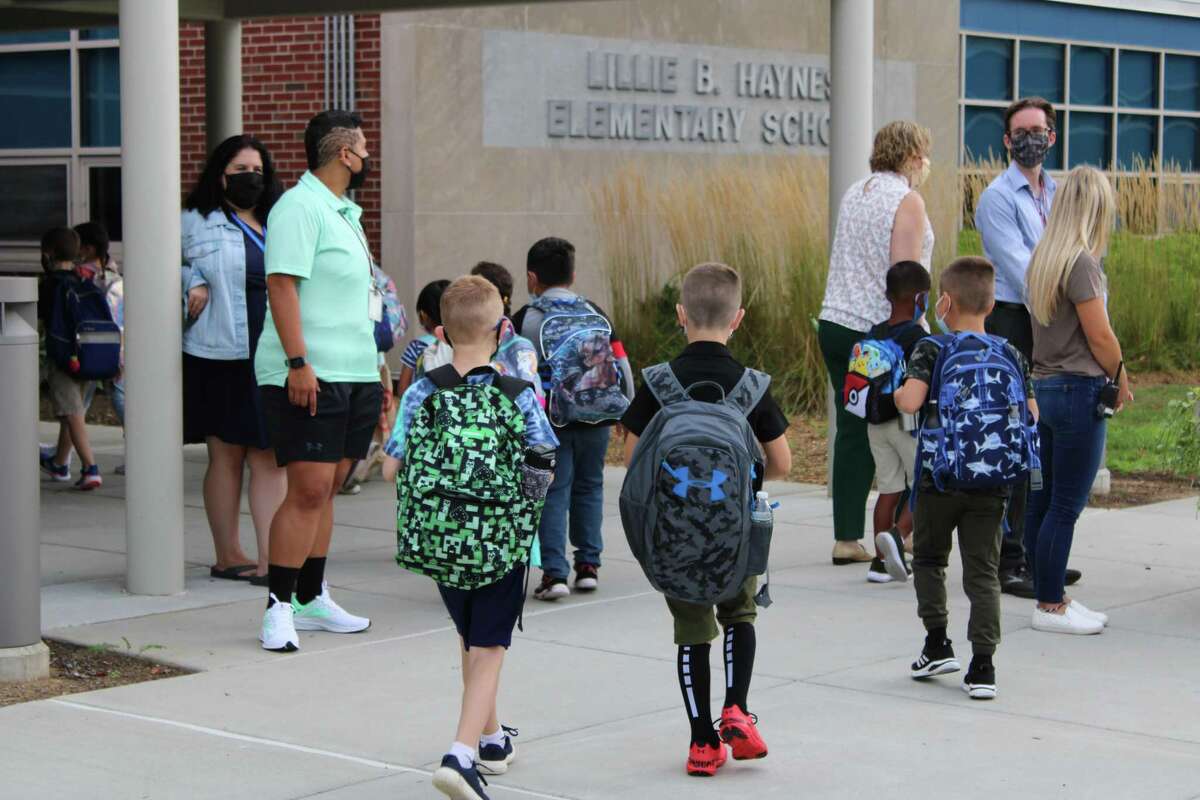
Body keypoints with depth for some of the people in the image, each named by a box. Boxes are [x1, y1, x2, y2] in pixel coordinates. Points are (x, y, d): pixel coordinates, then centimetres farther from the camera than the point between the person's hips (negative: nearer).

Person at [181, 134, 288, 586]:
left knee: (270, 457, 0)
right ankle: (228, 557, 13)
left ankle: (270, 560, 0)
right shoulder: (195, 223, 2)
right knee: (226, 457, 3)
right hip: (222, 360, -4)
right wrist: (191, 284, -8)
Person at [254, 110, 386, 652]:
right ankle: (279, 608, -8)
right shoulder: (299, 208, -9)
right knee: (309, 489, -12)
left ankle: (312, 600, 17)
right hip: (308, 377, -9)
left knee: (326, 490, 11)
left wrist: (377, 373, 25)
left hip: (353, 376, 9)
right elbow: (281, 284, -18)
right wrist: (298, 362, -25)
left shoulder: (344, 212, 21)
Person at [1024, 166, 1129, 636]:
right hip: (1079, 391, -9)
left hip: (1045, 386, 9)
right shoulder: (1081, 262, -15)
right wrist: (1122, 383, 1)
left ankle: (1049, 597, 19)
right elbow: (1100, 336, -15)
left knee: (1042, 500, 11)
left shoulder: (1042, 258, 10)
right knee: (1066, 505, -3)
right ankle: (1051, 607, 2)